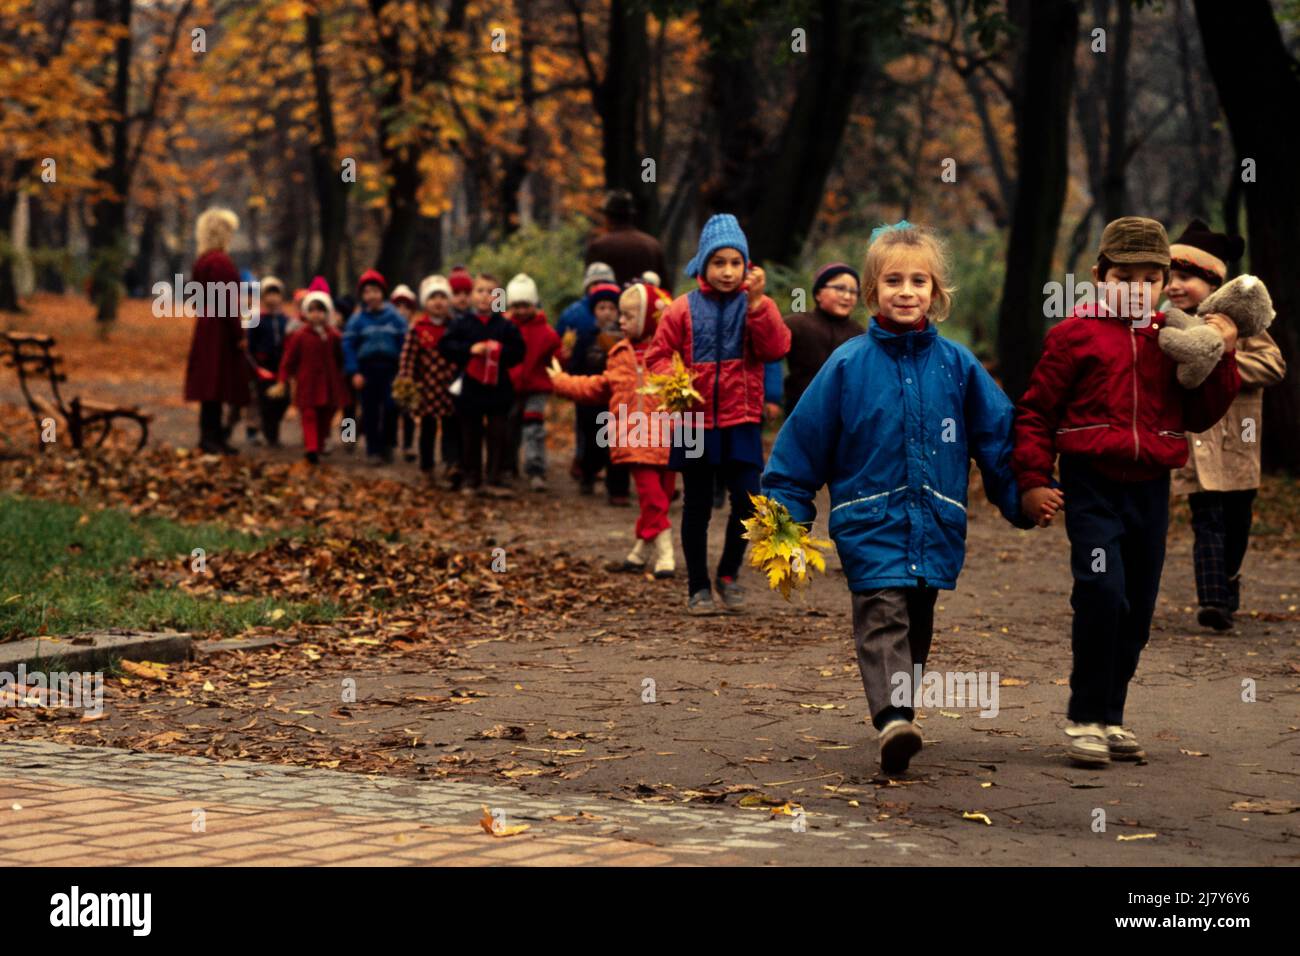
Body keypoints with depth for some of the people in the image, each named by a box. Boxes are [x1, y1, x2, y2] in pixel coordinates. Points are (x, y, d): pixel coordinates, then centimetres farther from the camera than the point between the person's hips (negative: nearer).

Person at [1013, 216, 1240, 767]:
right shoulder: (1075, 335, -2)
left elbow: (1201, 416, 11)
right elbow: (1036, 411, 1)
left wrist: (1221, 359, -1)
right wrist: (1032, 480, -5)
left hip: (1150, 487, 5)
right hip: (1092, 484, -5)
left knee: (1138, 607, 9)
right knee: (1102, 592, -19)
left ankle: (1110, 716, 24)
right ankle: (1085, 717, -8)